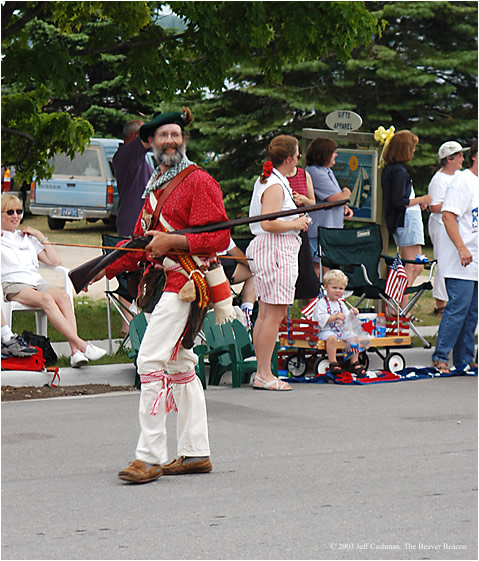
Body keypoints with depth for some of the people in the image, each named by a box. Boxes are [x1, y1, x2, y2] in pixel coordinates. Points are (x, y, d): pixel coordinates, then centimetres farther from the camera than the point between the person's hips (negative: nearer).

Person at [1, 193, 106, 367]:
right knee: (46, 299, -35)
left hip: (36, 281, 5)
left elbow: (55, 261, 23)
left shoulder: (27, 238, 30)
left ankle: (75, 352, -43)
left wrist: (41, 236, 18)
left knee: (63, 296, -29)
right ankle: (82, 345, -44)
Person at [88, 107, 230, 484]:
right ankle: (195, 453, 18)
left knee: (151, 361, -16)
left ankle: (150, 456, -15)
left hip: (184, 280, -10)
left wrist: (172, 241, -23)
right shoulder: (156, 185, 19)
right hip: (164, 283, 10)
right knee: (179, 364, 12)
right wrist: (105, 270, 13)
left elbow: (219, 238, -15)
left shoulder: (199, 181, -8)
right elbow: (142, 240, 23)